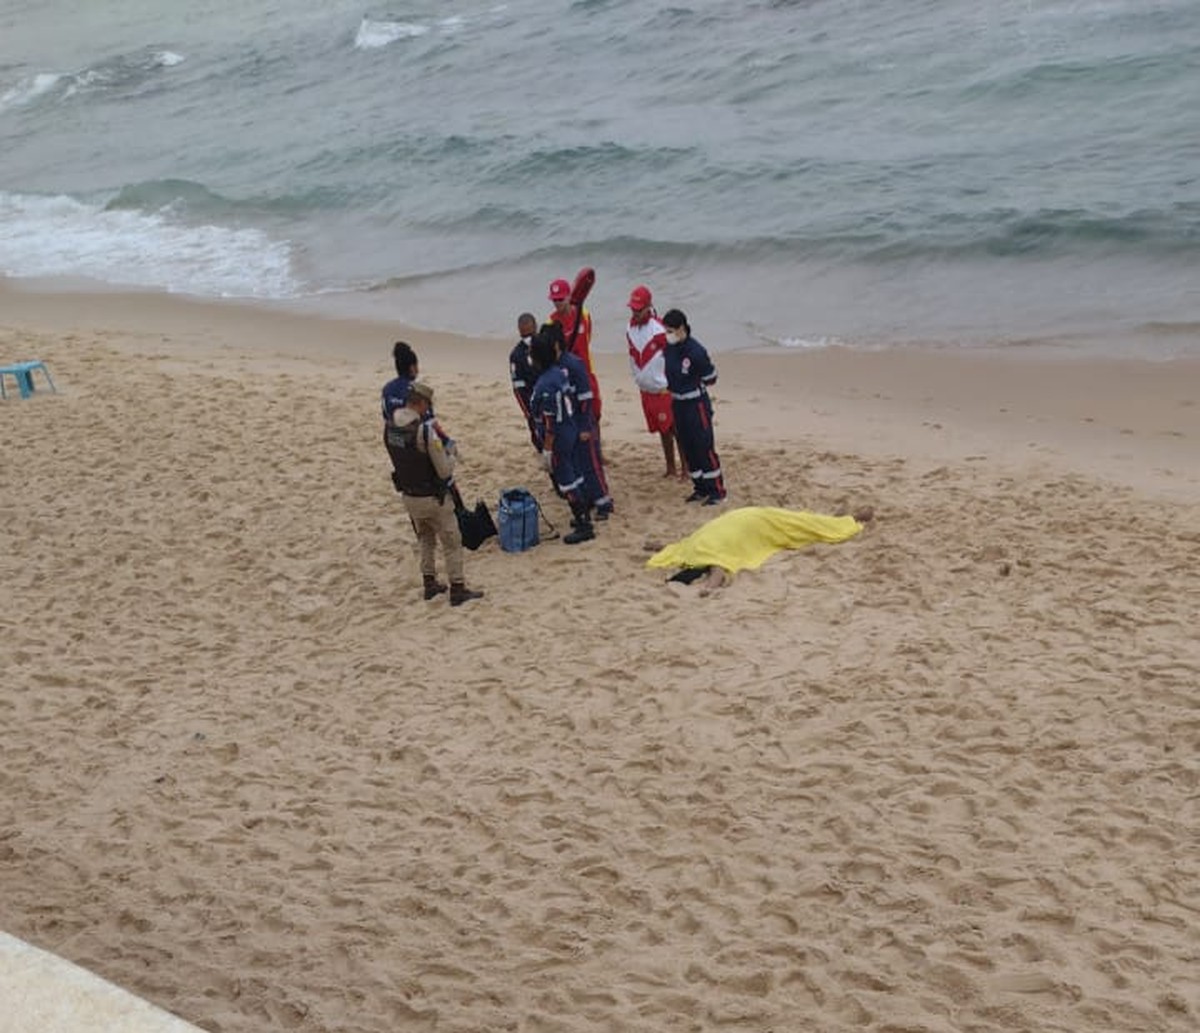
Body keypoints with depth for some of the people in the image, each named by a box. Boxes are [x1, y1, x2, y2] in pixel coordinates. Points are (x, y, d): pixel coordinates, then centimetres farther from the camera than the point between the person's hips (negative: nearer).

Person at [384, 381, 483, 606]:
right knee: (452, 543, 8)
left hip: (409, 496, 7)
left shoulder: (391, 427, -6)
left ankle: (430, 584, 31)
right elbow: (445, 470, -22)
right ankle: (457, 589, 12)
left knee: (425, 540, 25)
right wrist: (451, 453, -1)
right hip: (433, 497, -6)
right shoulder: (425, 430, -27)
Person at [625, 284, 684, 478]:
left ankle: (686, 468, 1)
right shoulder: (630, 329, 3)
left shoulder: (658, 329, -18)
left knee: (676, 428, -3)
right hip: (646, 389, 7)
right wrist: (639, 379, 15)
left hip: (664, 389, -7)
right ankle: (670, 467, 25)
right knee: (662, 431, 16)